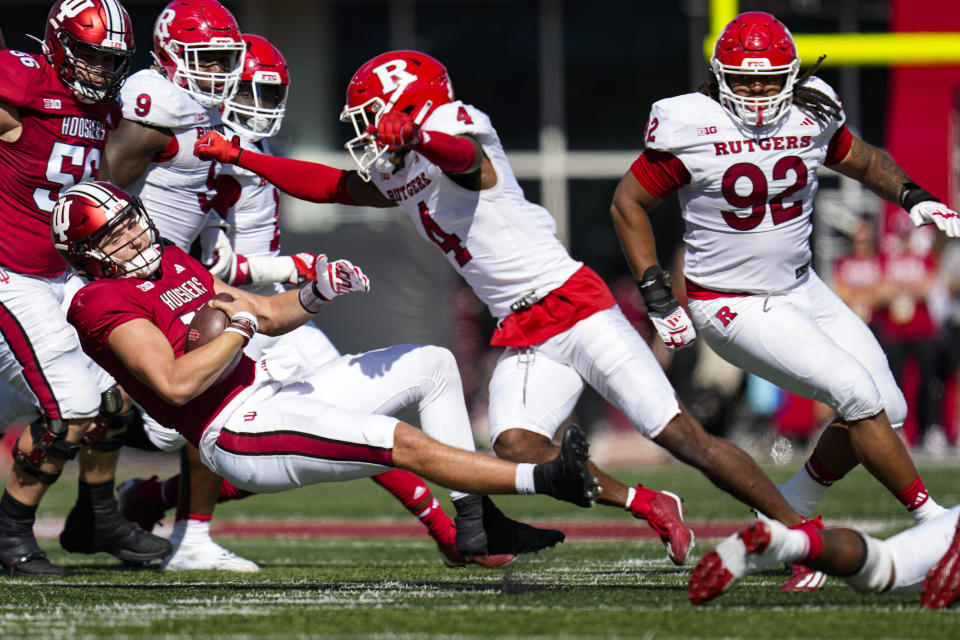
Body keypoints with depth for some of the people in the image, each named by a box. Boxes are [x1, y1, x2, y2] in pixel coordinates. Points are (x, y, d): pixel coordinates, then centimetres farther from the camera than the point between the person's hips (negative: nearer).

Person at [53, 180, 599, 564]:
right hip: (240, 431, -10)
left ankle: (476, 524, 4)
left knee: (431, 364, 10)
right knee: (404, 443, -22)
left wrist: (316, 295, 0)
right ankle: (547, 480, -17)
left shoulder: (174, 264, 17)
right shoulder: (105, 303, -12)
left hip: (276, 386, 10)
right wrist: (241, 328, -13)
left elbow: (269, 315, 21)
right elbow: (175, 384, -26)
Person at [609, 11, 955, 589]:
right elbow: (629, 204, -4)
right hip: (735, 308, -7)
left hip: (801, 288, 7)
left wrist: (912, 196, -2)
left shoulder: (811, 118, -2)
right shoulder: (691, 128, -15)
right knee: (859, 395, -18)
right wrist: (658, 296, -9)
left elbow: (865, 160, 18)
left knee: (887, 410, 1)